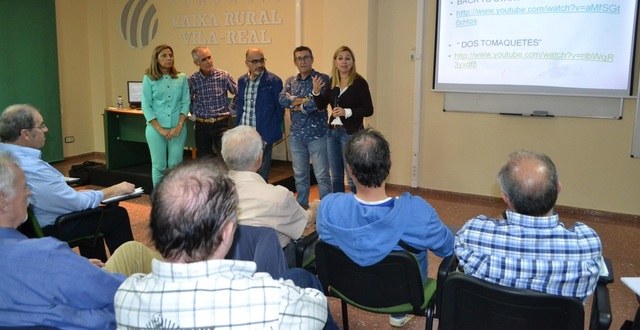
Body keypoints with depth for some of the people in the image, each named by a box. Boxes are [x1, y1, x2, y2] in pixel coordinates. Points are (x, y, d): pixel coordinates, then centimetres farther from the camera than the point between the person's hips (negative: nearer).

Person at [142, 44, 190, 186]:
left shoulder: (182, 78, 5)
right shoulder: (149, 79, 1)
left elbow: (185, 103, 4)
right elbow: (146, 106, -2)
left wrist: (179, 125, -8)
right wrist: (160, 129, -10)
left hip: (177, 128, 1)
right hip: (156, 128, -1)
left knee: (175, 165, 3)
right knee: (159, 166, 5)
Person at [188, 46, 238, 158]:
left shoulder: (224, 75, -4)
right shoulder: (192, 80, 0)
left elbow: (239, 93, 4)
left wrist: (231, 109, 3)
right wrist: (194, 113, 7)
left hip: (221, 123, -2)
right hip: (202, 125, 2)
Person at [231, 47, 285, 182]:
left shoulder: (274, 81, -7)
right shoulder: (242, 80, 9)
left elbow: (280, 107, -2)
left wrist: (273, 129, 0)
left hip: (263, 135, -4)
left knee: (262, 174, 4)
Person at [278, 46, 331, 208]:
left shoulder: (323, 79, -4)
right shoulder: (290, 81, 11)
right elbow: (283, 99, -7)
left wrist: (298, 105, -7)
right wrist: (306, 100, -17)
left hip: (317, 134, -5)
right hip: (296, 135, 5)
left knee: (322, 175, -2)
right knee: (300, 175, 14)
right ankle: (301, 207, 26)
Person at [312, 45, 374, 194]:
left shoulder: (359, 82, -10)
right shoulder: (332, 81, 7)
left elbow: (368, 110, -12)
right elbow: (321, 105, 10)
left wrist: (347, 112, -23)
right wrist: (316, 91, -8)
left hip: (351, 133, -6)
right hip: (332, 131, 7)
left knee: (353, 178, -3)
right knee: (335, 177, 15)